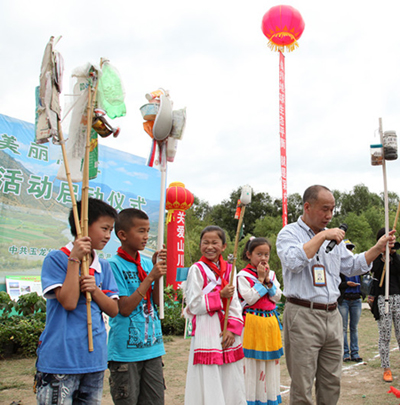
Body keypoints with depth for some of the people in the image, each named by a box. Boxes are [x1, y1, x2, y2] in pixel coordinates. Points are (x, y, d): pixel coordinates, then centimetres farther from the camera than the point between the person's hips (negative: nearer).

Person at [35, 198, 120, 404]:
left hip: (94, 358, 6)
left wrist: (95, 290, -11)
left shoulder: (103, 267, 10)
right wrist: (75, 260, -16)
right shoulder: (56, 259, -8)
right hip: (61, 360, -6)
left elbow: (113, 310, 7)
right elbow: (68, 302, -18)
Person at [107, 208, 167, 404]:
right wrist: (150, 277, -18)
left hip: (152, 347, 6)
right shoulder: (114, 265, -12)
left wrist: (158, 271, -8)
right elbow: (124, 308, -16)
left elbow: (157, 302, 4)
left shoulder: (147, 263, 7)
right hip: (125, 351, -6)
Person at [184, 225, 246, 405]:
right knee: (209, 385, -2)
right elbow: (193, 305, -11)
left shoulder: (228, 269, 9)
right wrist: (220, 295, -13)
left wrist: (233, 328, -6)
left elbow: (235, 304, 7)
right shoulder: (197, 269, -6)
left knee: (231, 382, 11)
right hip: (206, 332, -5)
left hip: (228, 331, 5)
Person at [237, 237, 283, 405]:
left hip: (270, 321, 6)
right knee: (251, 361, -3)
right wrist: (260, 279, -13)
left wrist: (268, 280, -7)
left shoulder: (271, 274, 12)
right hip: (252, 321, -6)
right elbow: (250, 298, -16)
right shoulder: (243, 275, -6)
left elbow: (277, 297, 4)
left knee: (271, 359, 11)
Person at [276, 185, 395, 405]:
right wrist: (321, 236, -20)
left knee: (332, 381, 13)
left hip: (332, 315, 7)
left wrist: (378, 247, 10)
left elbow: (352, 266, 21)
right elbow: (294, 261, -23)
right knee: (302, 386, -1)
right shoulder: (289, 233, -4)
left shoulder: (333, 237, 17)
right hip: (303, 315, -6)